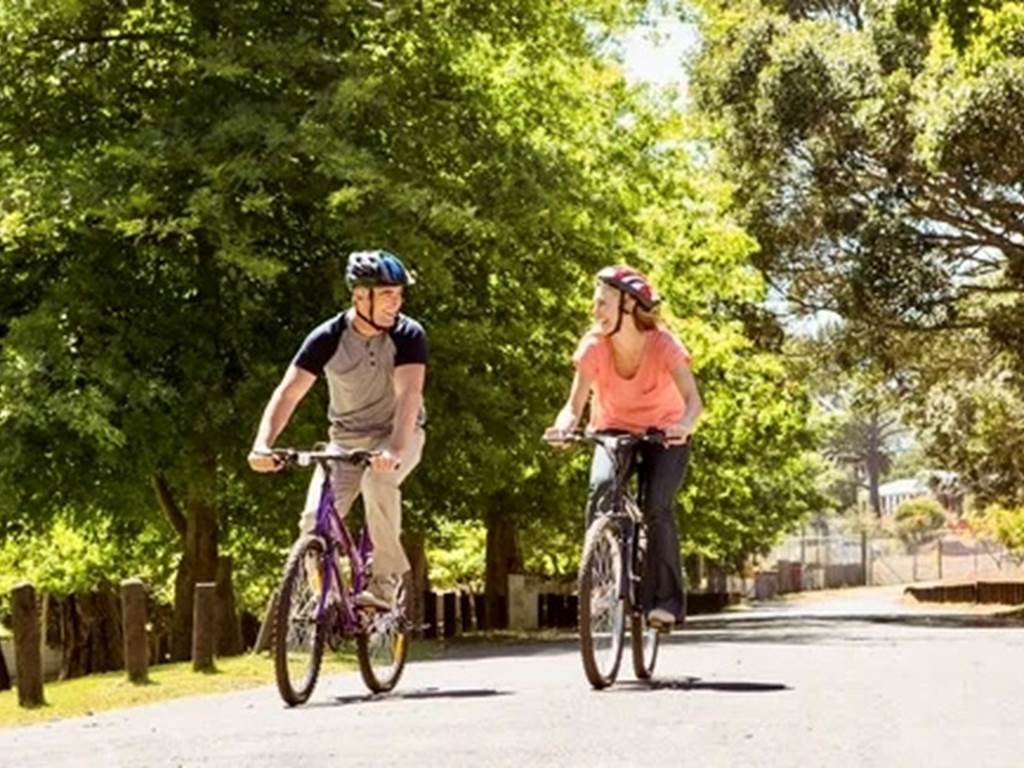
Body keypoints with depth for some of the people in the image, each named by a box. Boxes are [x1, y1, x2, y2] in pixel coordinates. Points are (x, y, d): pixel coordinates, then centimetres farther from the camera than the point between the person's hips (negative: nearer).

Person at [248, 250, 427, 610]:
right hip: (346, 438, 2)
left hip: (398, 435, -2)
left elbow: (409, 394, -30)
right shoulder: (327, 338, -15)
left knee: (377, 480, -35)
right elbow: (288, 393, -20)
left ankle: (385, 580, -23)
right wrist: (263, 443, -37)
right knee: (315, 521, -18)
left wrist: (394, 450, -47)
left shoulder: (408, 335, -18)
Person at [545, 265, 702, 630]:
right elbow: (575, 404, -22)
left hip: (664, 435, -2)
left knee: (658, 506, -24)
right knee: (601, 487, -29)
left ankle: (664, 599, -12)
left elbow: (692, 399, -35)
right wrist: (563, 425, -45)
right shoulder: (593, 347, -19)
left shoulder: (663, 345, -25)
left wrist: (684, 425, -57)